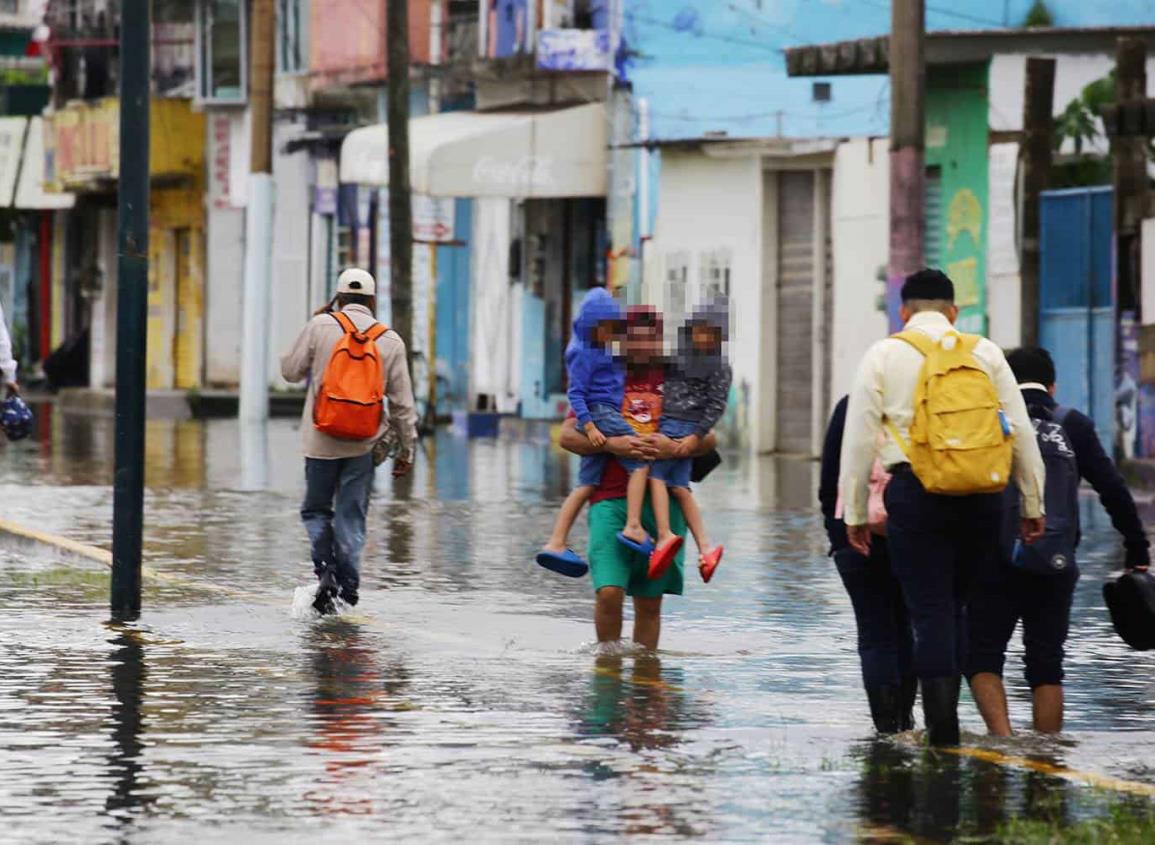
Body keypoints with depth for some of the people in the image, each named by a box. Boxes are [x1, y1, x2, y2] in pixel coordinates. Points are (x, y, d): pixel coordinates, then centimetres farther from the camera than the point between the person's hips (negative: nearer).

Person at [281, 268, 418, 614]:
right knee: (351, 517, 7)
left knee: (317, 510, 13)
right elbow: (402, 403, 4)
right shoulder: (390, 341, 2)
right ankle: (348, 587, 3)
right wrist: (407, 450, 11)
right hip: (363, 443, 1)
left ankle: (325, 570, -6)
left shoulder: (321, 326, -4)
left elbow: (291, 370, 5)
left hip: (321, 439, -1)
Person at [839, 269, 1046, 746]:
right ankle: (945, 717, 12)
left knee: (931, 612, 0)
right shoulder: (985, 353, 11)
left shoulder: (885, 355, 7)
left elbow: (859, 438, 5)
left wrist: (855, 513, 11)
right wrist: (1033, 505, 14)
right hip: (983, 494, 2)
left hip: (916, 492, -2)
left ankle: (942, 726, -6)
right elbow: (1021, 431, 9)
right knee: (964, 609, 13)